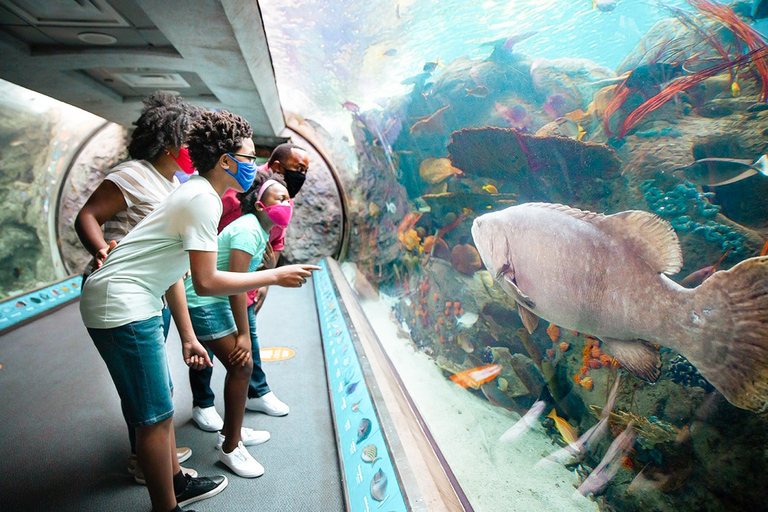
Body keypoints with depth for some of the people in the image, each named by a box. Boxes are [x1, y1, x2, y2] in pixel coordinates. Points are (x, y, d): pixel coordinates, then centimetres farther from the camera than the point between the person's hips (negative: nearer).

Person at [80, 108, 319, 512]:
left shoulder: (194, 192, 14)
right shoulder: (204, 198, -17)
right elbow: (207, 283, -22)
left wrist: (187, 337, 17)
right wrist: (276, 276, -12)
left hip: (128, 304, 10)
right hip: (122, 308, -10)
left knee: (159, 405, 19)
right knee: (156, 417, 1)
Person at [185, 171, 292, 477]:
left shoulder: (259, 229, 8)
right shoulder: (249, 229, -22)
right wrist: (243, 334, -21)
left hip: (218, 301, 10)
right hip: (204, 303, -10)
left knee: (242, 363, 14)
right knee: (241, 365, -10)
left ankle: (233, 432, 30)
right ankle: (230, 448, 5)